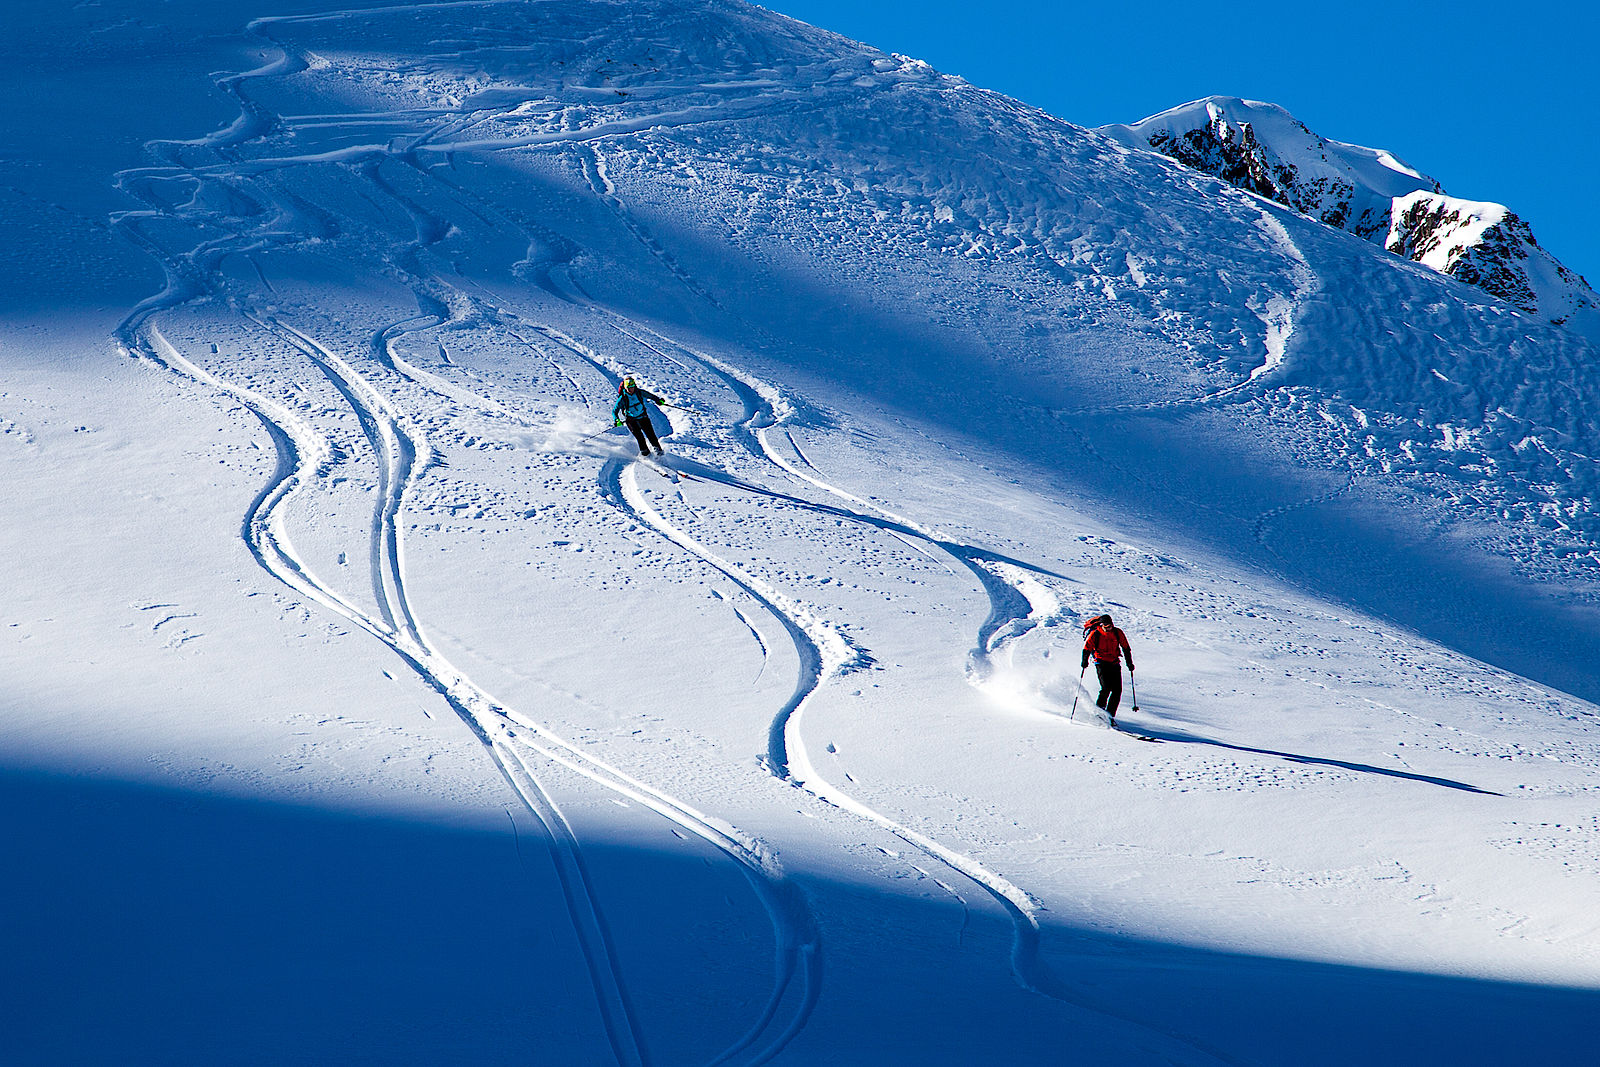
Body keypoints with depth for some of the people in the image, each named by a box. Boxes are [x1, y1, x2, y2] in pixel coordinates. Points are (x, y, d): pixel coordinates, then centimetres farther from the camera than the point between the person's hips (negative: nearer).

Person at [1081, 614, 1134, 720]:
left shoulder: (1118, 633, -2)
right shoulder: (1095, 634, -10)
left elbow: (1126, 648, 9)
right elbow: (1087, 648, -4)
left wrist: (1129, 663, 5)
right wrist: (1085, 661, -20)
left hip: (1114, 664, 3)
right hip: (1101, 663, -3)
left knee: (1117, 690, -7)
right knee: (1106, 688, -21)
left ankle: (1110, 715, 1)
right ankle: (1099, 710, -6)